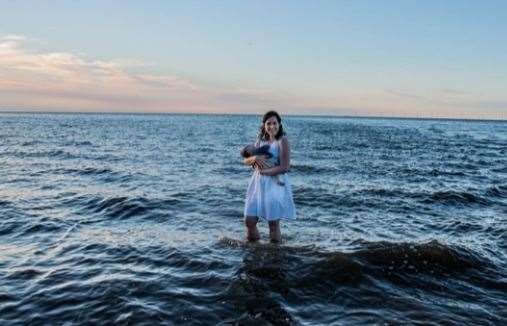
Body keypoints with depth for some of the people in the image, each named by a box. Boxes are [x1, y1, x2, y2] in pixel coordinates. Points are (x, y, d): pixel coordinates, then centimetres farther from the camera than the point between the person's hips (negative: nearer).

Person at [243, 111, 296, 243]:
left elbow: (284, 167, -16)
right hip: (258, 184, 6)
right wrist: (254, 158, -13)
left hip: (276, 184, -5)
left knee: (273, 223, 0)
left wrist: (263, 171, -14)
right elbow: (246, 160, 8)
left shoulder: (282, 141, -8)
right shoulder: (261, 140, 10)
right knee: (249, 221, 5)